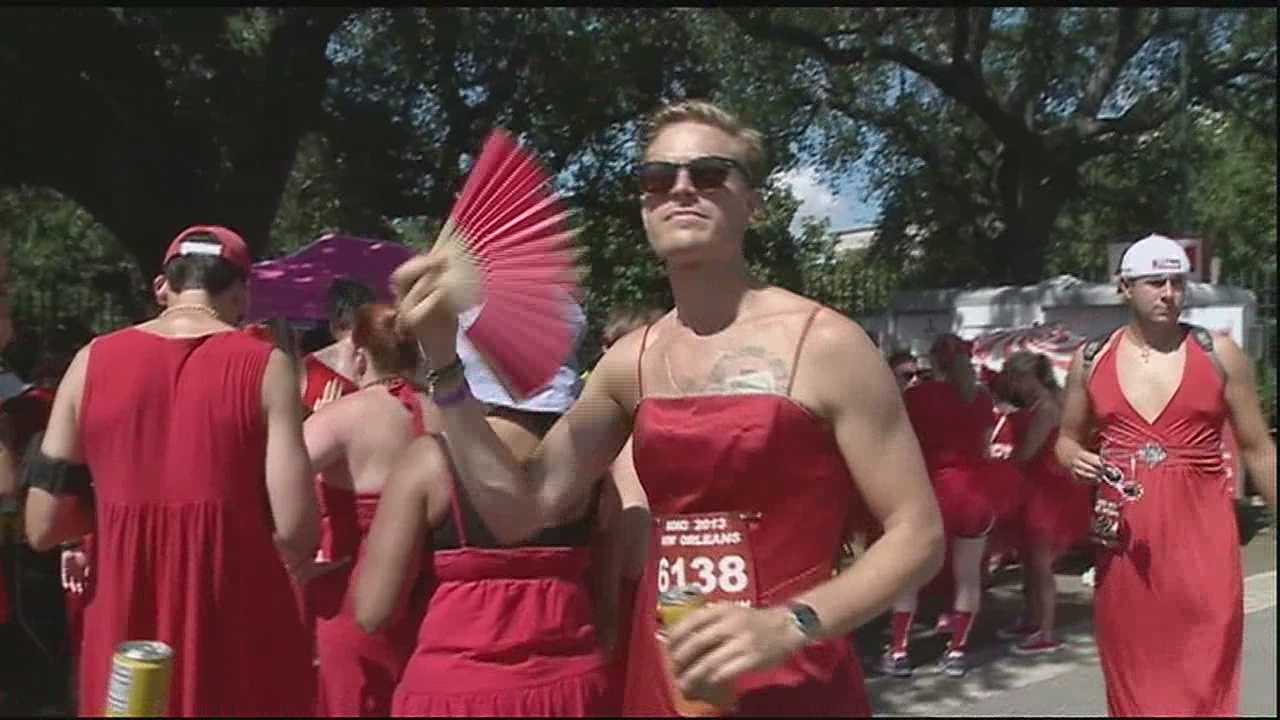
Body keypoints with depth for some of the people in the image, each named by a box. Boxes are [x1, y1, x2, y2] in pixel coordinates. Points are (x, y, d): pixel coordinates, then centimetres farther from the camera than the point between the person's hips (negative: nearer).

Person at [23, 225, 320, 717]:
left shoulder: (92, 362, 0)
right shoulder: (264, 366, -8)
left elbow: (43, 528, 2)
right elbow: (296, 535, -14)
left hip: (124, 638, 3)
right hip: (241, 643, -2)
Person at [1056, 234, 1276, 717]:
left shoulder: (1220, 354, 0)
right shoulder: (1091, 359, 4)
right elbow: (1067, 439, 15)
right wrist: (1076, 460, -7)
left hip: (1201, 529, -2)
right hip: (1125, 535, 2)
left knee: (1203, 675, -2)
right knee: (1133, 675, 11)